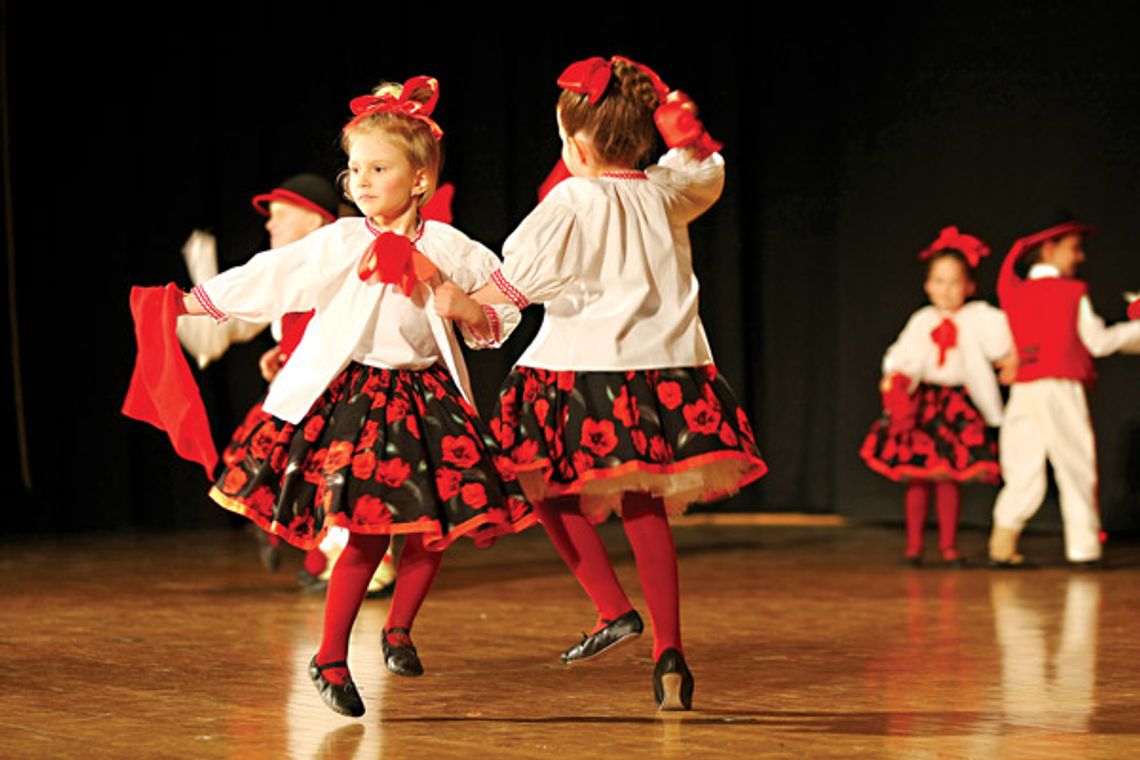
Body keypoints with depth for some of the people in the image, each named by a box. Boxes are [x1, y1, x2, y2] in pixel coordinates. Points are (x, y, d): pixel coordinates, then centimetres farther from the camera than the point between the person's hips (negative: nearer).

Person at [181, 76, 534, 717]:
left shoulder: (449, 249, 4)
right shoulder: (338, 244, 0)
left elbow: (509, 295, 16)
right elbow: (270, 277, 0)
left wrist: (478, 317, -4)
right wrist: (197, 301, -1)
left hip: (429, 398, 3)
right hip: (354, 397, -3)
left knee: (439, 526, -1)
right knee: (370, 531, -10)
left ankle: (399, 630, 24)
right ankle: (331, 659, 4)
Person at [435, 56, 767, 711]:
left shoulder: (571, 204, -8)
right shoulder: (667, 193, 8)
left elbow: (513, 284, -7)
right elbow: (709, 168, 31)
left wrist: (467, 303, 5)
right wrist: (684, 126, 19)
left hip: (585, 371, -6)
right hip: (665, 369, 6)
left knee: (550, 490, 12)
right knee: (645, 508, 12)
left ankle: (615, 610, 1)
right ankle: (670, 652, 6)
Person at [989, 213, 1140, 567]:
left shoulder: (1013, 291, 12)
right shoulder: (1073, 293, -1)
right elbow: (1098, 341, 3)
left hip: (1023, 389, 5)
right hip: (1060, 388, -5)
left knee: (1023, 471, 6)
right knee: (1076, 468, 3)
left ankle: (1003, 540, -6)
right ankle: (1083, 545, 4)